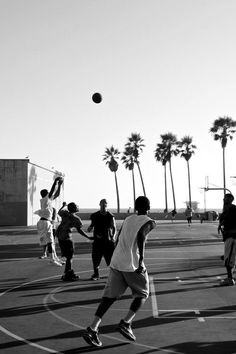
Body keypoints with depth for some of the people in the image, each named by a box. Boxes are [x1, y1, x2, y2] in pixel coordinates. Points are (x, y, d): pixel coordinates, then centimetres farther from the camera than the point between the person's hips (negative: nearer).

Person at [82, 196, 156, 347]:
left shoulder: (128, 219, 18)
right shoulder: (149, 222, 0)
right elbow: (141, 235, -21)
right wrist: (141, 258, -24)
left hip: (116, 262, 5)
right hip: (133, 265, -5)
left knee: (110, 296, 4)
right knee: (142, 294, 16)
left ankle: (92, 329, -9)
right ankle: (126, 323, 1)